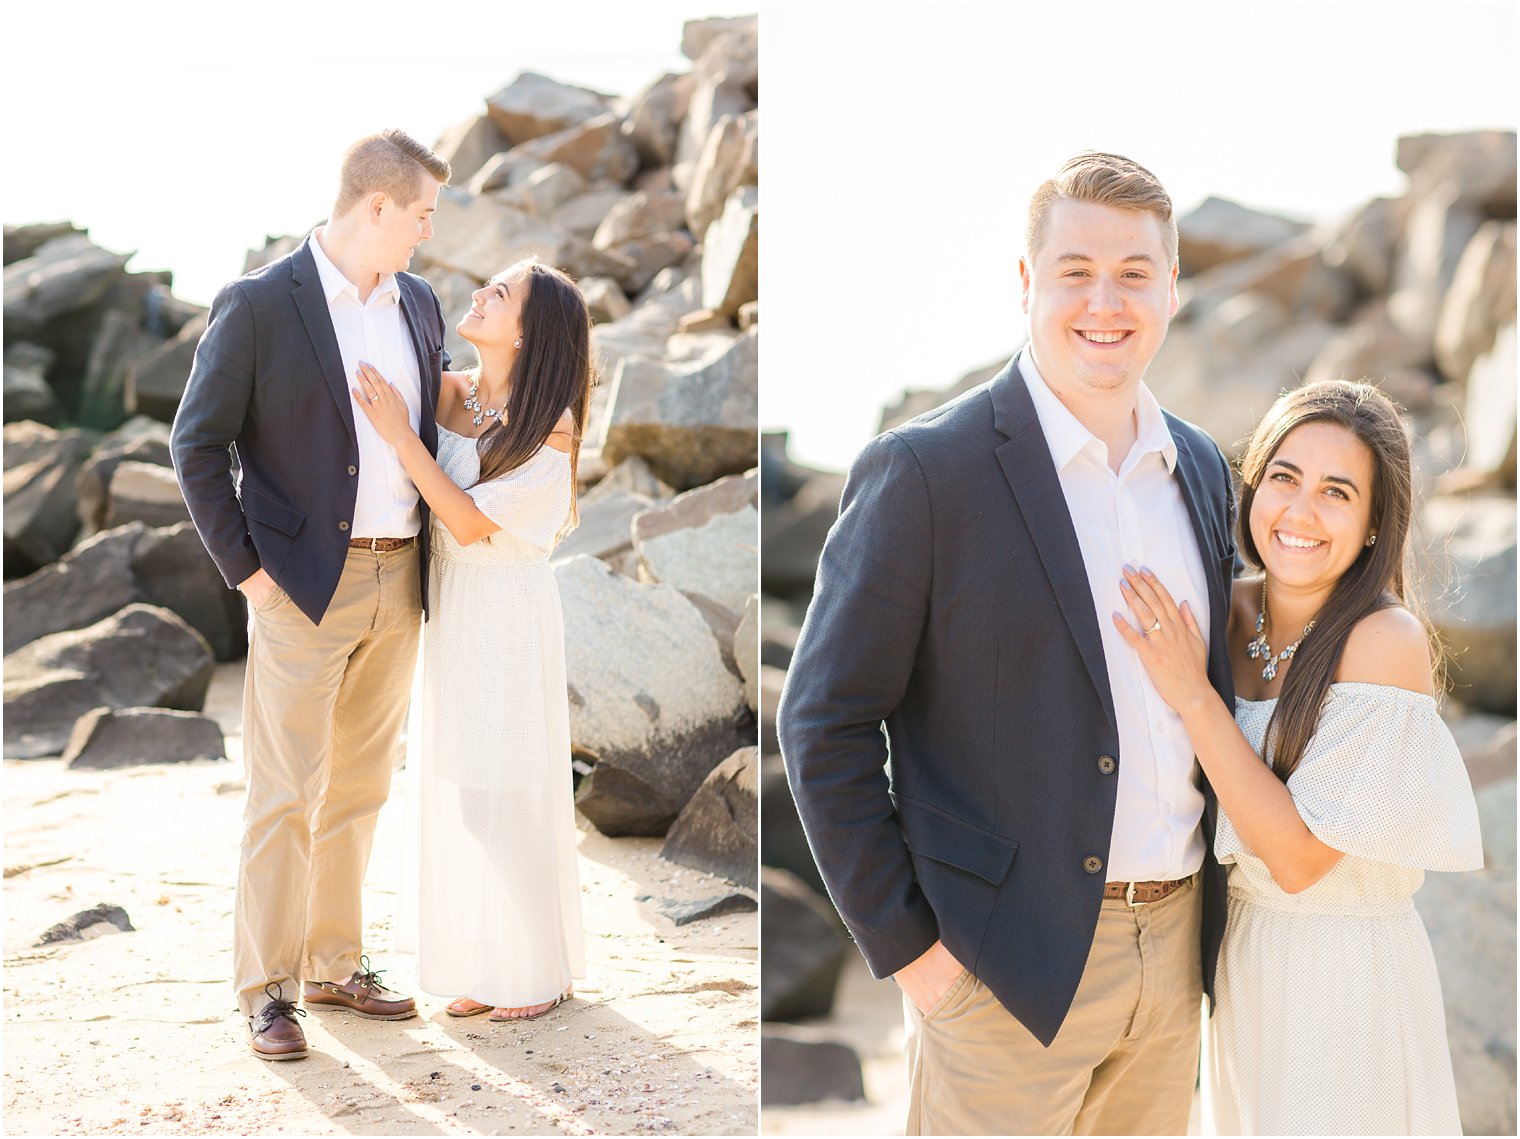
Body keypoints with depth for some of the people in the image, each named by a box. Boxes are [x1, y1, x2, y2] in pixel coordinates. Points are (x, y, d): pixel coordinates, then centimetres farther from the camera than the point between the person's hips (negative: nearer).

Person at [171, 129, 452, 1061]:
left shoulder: (419, 303, 8)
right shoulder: (259, 305, -10)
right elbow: (198, 446, -8)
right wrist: (244, 567, -10)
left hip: (400, 583, 6)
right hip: (305, 588, -6)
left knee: (360, 789, 13)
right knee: (286, 793, -2)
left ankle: (336, 964, 25)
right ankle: (268, 988, 8)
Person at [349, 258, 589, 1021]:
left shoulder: (552, 427, -14)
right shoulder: (444, 393, 0)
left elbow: (473, 522, -19)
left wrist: (400, 435, -20)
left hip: (510, 610, -5)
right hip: (449, 601, 5)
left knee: (514, 783, 3)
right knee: (460, 782, 11)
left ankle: (536, 967, 18)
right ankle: (483, 963, 24)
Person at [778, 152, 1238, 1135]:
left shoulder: (1203, 467, 8)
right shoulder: (925, 471, -12)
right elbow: (824, 727, -10)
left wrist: (1208, 896, 12)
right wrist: (903, 943, -11)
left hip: (1177, 946, 6)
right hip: (1010, 965, -6)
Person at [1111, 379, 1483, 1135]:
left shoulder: (1385, 641, -22)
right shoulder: (1230, 611, -4)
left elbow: (1300, 857, -24)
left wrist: (1191, 696, -25)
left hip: (1344, 975, -6)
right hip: (1243, 954, 6)